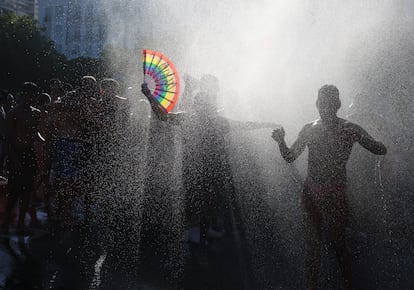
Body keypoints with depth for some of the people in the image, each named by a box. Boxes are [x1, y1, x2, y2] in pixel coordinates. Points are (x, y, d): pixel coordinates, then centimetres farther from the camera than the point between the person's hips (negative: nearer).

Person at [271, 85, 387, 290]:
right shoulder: (309, 130, 3)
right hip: (311, 194, 3)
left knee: (338, 243, 4)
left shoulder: (349, 130, -6)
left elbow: (381, 151, -9)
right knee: (313, 241, 11)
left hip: (336, 196, -3)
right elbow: (290, 158, 7)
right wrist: (281, 142, -15)